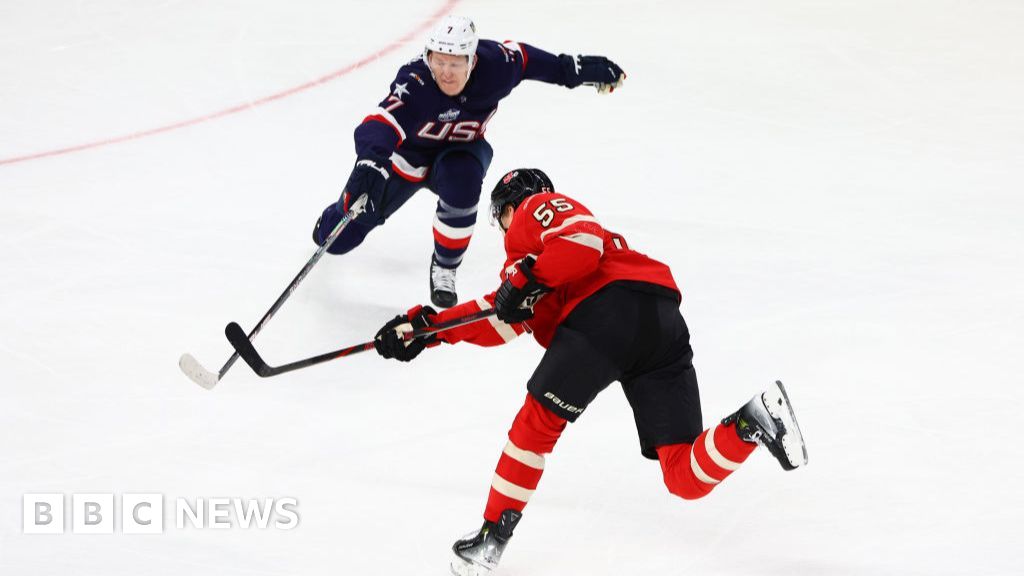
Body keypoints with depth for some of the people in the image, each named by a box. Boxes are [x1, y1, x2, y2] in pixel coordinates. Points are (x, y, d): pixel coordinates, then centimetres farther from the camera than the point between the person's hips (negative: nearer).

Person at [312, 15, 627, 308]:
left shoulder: (494, 65, -27)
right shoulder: (415, 83, -38)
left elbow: (524, 58, -5)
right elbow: (381, 123, -52)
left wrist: (577, 69, 0)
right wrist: (370, 161, -72)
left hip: (461, 150, 2)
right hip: (409, 151, -2)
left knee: (461, 186, -37)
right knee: (338, 238, 2)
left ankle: (445, 267, -10)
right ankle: (335, 218, 45)